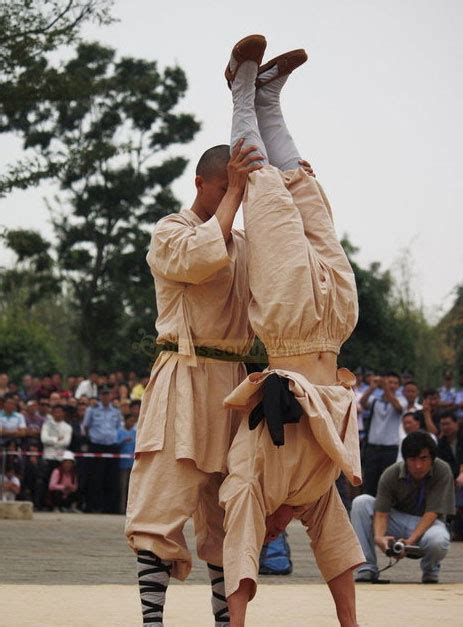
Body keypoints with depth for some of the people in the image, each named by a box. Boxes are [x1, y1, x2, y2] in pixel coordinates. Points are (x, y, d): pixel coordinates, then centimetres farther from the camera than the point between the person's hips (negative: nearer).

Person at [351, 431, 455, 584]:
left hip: (427, 523, -3)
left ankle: (430, 569, -1)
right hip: (398, 519, 3)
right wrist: (379, 537, -40)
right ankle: (367, 568, -19)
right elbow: (381, 513, -18)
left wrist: (411, 540, -34)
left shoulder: (442, 471, -19)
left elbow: (432, 513, -21)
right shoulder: (391, 474, -16)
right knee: (361, 502, -22)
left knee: (438, 540, -40)